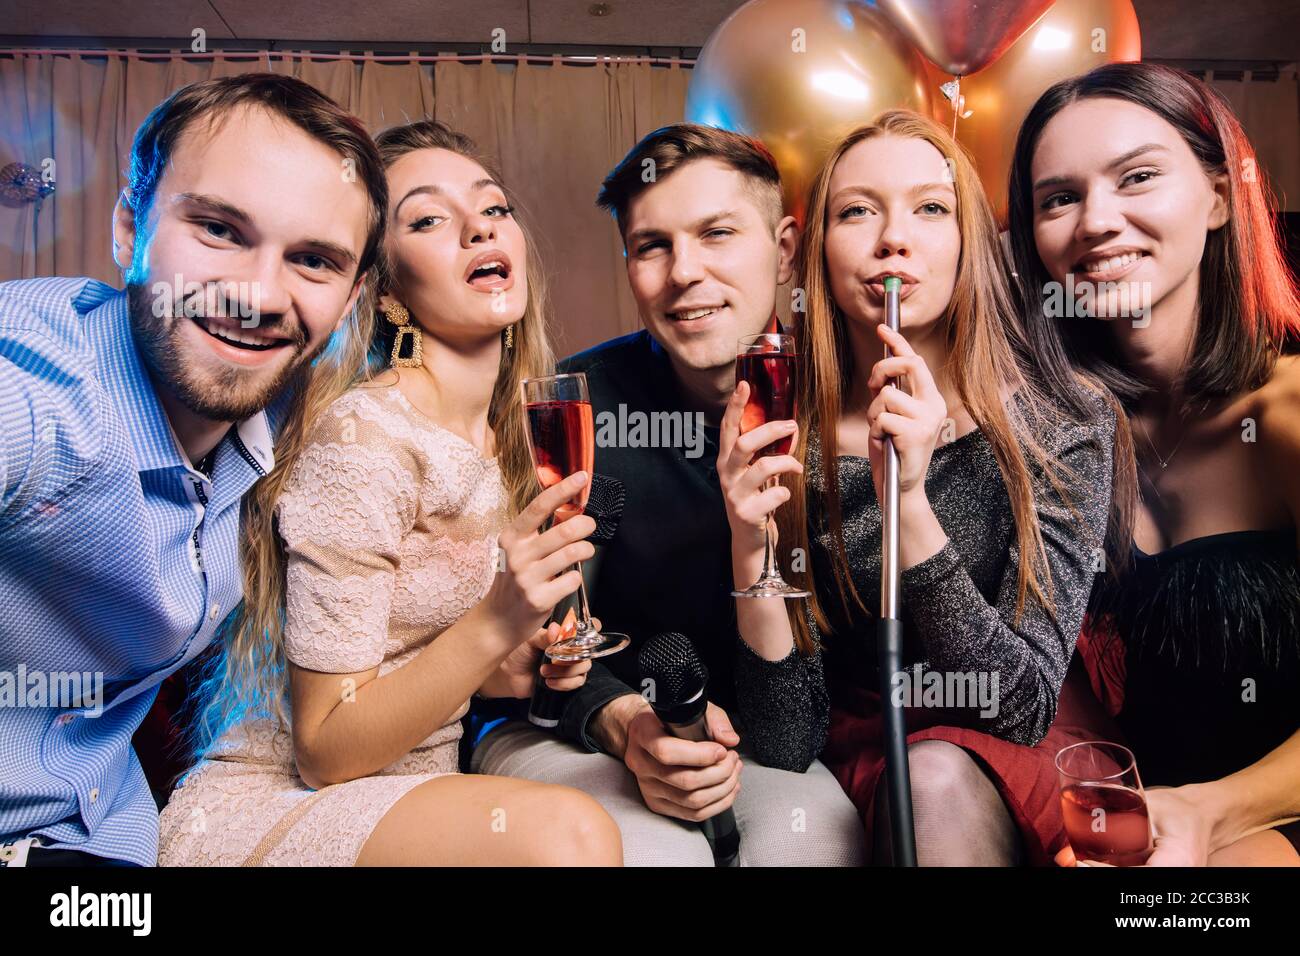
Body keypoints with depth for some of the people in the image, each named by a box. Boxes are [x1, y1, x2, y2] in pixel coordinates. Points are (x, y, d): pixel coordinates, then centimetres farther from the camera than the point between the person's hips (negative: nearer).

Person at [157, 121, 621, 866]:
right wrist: (494, 625, -28)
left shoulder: (508, 436, 3)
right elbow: (323, 749, -16)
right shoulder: (360, 439, -19)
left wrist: (513, 673, -3)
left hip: (408, 798, 7)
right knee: (566, 834, -30)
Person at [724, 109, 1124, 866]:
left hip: (1011, 787, 1)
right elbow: (788, 744, -11)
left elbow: (1023, 711, -17)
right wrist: (750, 552, -28)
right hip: (857, 772, -1)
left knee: (939, 780, -29)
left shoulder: (1064, 420, -12)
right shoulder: (787, 446, -11)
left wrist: (908, 501, -30)